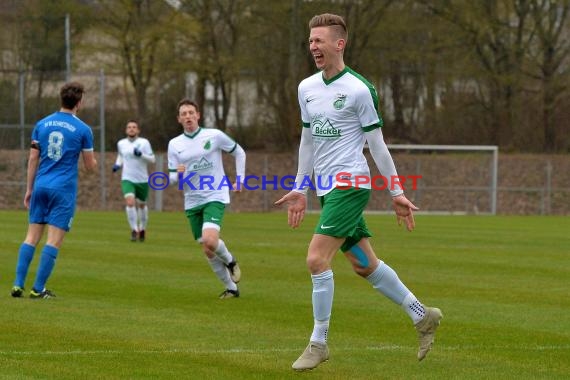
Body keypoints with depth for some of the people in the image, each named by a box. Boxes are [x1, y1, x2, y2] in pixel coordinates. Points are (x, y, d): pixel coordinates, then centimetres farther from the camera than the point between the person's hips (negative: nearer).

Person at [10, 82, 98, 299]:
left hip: (41, 186, 4)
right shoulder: (83, 129, -4)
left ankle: (18, 285, 2)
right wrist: (93, 160, 24)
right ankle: (38, 288, -5)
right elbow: (90, 166, 1)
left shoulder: (42, 124, 7)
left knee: (32, 237, 8)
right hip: (64, 190, -4)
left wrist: (29, 188, 15)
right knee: (54, 240, -2)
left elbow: (33, 159, 8)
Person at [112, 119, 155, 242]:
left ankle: (142, 228, 38)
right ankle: (134, 230, -13)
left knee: (142, 204, 14)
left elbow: (152, 159, -8)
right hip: (127, 179, 1)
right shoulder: (121, 143, 4)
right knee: (130, 202, -21)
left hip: (142, 180, 0)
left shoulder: (144, 143, -6)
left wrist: (141, 154, -25)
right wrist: (117, 164, 5)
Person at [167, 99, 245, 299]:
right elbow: (172, 178, 4)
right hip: (192, 202, 4)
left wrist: (239, 180, 4)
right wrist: (178, 175, -19)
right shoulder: (174, 144, 3)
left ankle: (230, 260, 7)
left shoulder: (214, 136, -5)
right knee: (208, 251, 5)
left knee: (210, 240, -25)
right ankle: (231, 288, 21)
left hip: (215, 197, -4)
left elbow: (239, 152, 10)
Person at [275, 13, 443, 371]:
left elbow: (377, 144, -7)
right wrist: (300, 189, 20)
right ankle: (423, 317, 25)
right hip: (327, 189, 8)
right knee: (365, 264, 11)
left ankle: (319, 343, -6)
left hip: (350, 185, -8)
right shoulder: (307, 88, 9)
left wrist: (397, 192, -6)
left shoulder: (359, 89, -12)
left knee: (317, 259, -15)